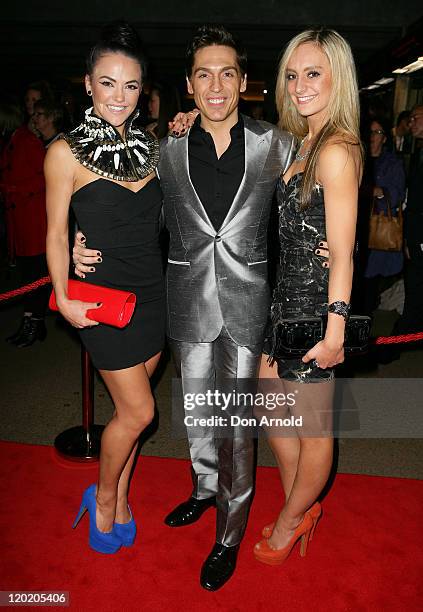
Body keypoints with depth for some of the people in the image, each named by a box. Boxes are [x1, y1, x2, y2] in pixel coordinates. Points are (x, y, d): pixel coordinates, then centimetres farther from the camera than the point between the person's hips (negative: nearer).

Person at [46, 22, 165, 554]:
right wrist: (64, 299, -12)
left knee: (129, 409, 13)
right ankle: (104, 495, 27)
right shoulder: (66, 152, -7)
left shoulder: (151, 147, 7)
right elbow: (56, 233, -4)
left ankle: (119, 499, 34)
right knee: (138, 410, -1)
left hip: (152, 292, 5)